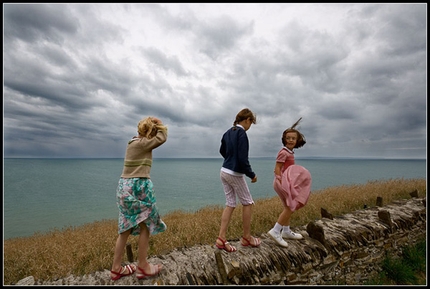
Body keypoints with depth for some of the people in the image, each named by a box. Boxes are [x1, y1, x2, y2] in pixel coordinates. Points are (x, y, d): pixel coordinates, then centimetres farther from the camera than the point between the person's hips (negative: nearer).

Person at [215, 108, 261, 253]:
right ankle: (247, 237, 22)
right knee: (248, 203, 10)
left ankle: (221, 238, 12)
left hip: (224, 172, 8)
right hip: (235, 174, -8)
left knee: (230, 205, 12)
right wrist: (252, 174, -10)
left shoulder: (228, 132, 10)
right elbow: (243, 159, -21)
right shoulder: (242, 133, -17)